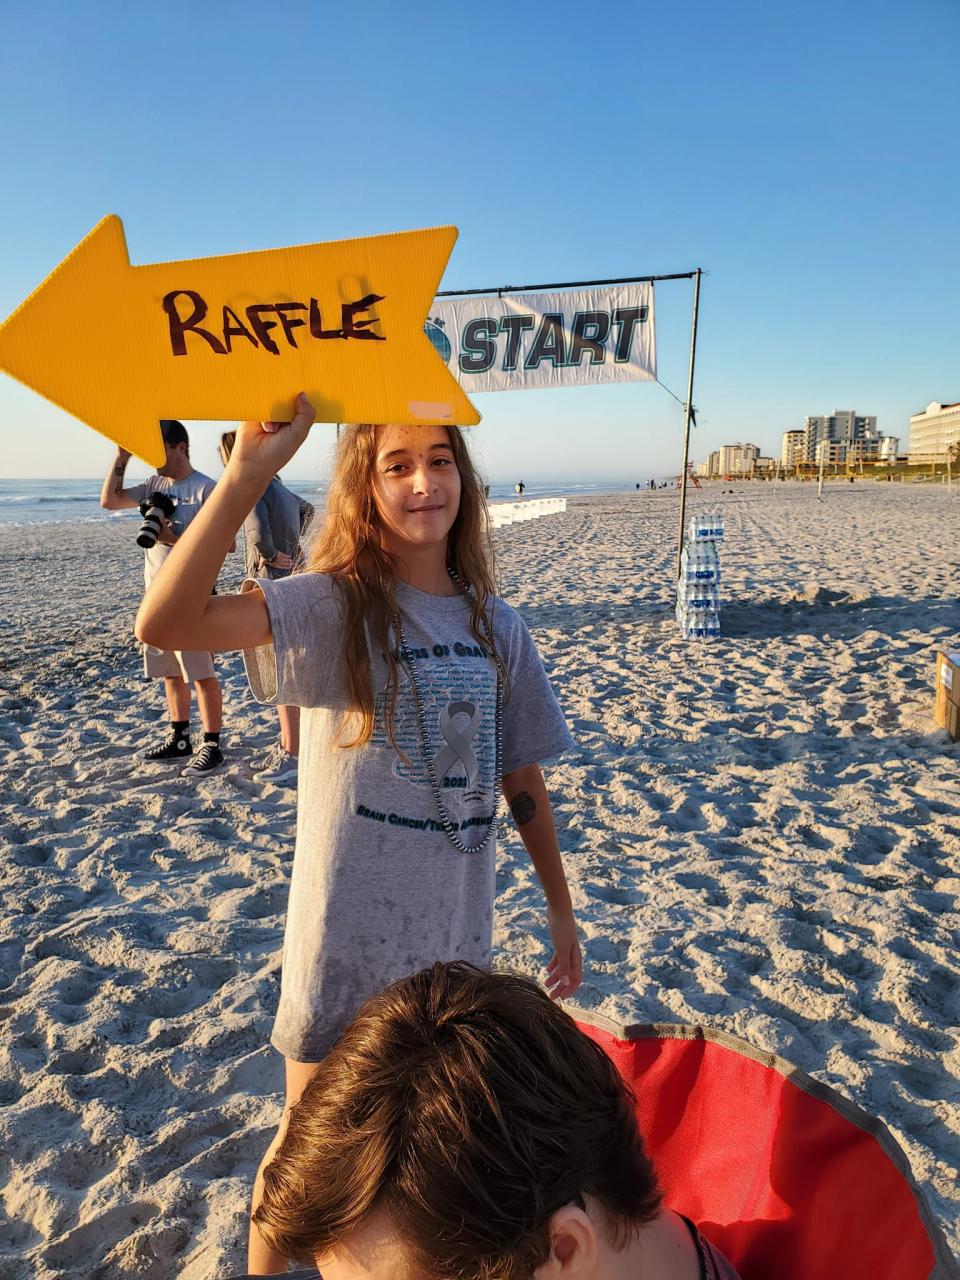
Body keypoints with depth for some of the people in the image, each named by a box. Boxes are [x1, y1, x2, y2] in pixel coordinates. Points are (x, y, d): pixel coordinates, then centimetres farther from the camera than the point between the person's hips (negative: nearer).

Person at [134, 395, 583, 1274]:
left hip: (458, 932, 4)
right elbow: (167, 622, -30)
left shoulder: (497, 627, -1)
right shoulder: (332, 607, -14)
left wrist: (561, 911, 10)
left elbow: (523, 783, 5)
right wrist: (249, 472, -37)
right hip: (348, 932, -4)